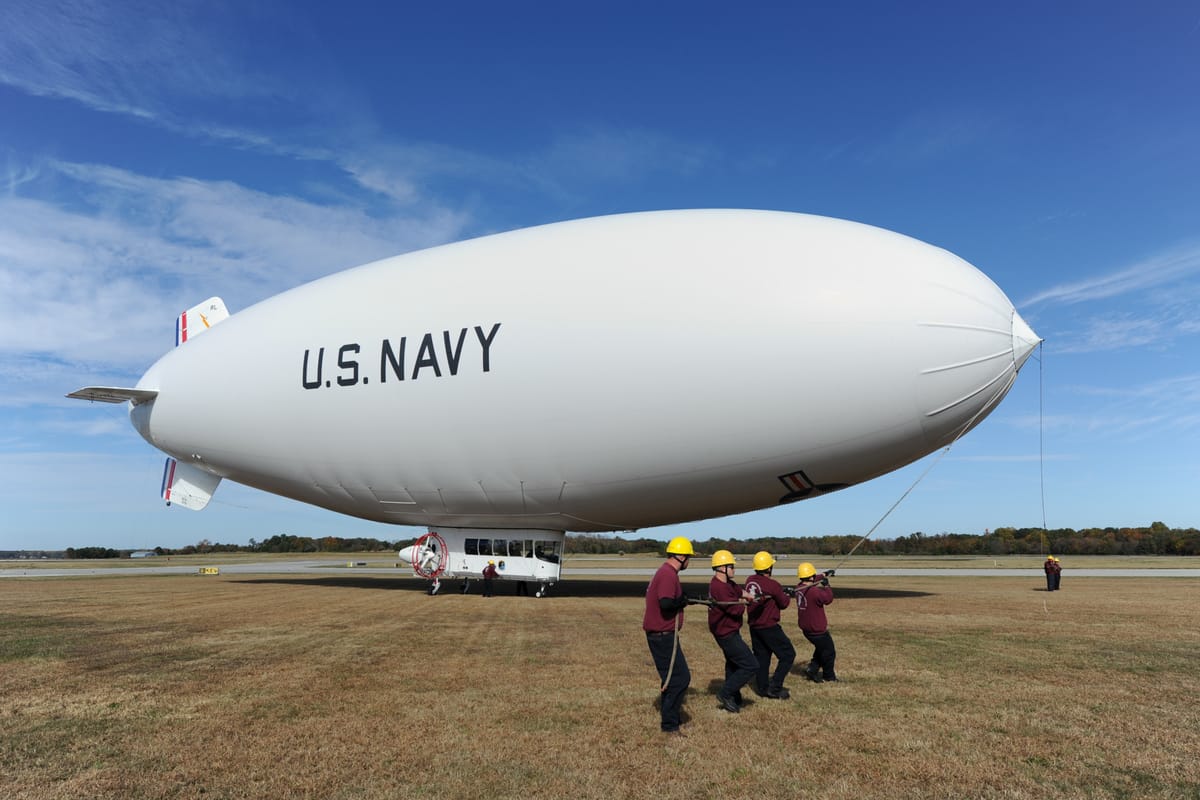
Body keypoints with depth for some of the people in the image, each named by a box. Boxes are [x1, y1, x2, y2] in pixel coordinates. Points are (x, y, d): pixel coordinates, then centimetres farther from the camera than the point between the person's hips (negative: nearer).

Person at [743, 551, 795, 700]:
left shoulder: (749, 581, 1)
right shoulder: (773, 585, -18)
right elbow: (784, 603, -7)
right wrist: (787, 597, 17)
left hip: (754, 626, 7)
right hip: (769, 627, -7)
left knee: (761, 657, 16)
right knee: (788, 654, 5)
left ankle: (763, 688, 22)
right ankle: (775, 687, 0)